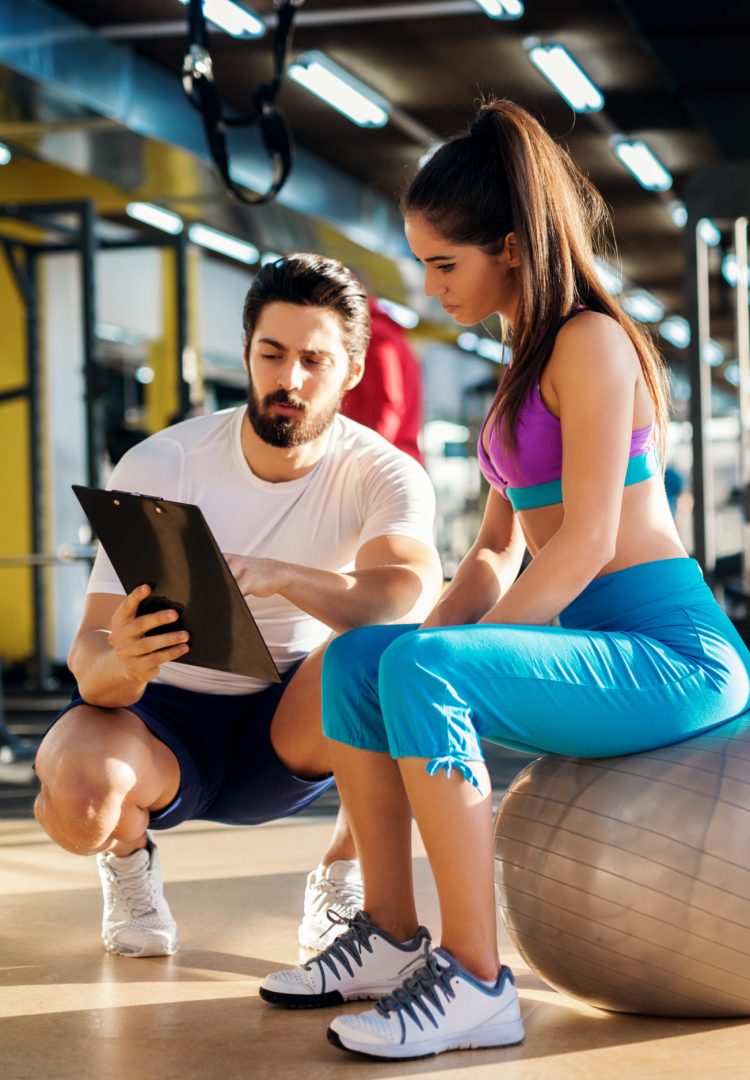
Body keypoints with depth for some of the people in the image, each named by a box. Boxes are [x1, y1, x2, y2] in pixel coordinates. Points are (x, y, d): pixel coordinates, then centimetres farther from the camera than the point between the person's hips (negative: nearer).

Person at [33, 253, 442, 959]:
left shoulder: (384, 475, -13)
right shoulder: (158, 467, -15)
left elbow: (414, 593, -35)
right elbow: (91, 649, -20)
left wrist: (277, 576, -52)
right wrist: (120, 665, -45)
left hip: (288, 727, 1)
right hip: (161, 715, -1)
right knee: (77, 794, -35)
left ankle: (342, 877, -6)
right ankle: (128, 854, 6)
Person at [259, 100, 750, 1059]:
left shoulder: (591, 342, -10)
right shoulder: (529, 362, 19)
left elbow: (584, 542, -18)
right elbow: (496, 552, 19)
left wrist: (440, 656, -17)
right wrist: (419, 643, 4)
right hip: (600, 650, 9)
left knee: (424, 675, -29)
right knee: (358, 658, -2)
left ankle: (475, 981, -25)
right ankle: (391, 936, 1)